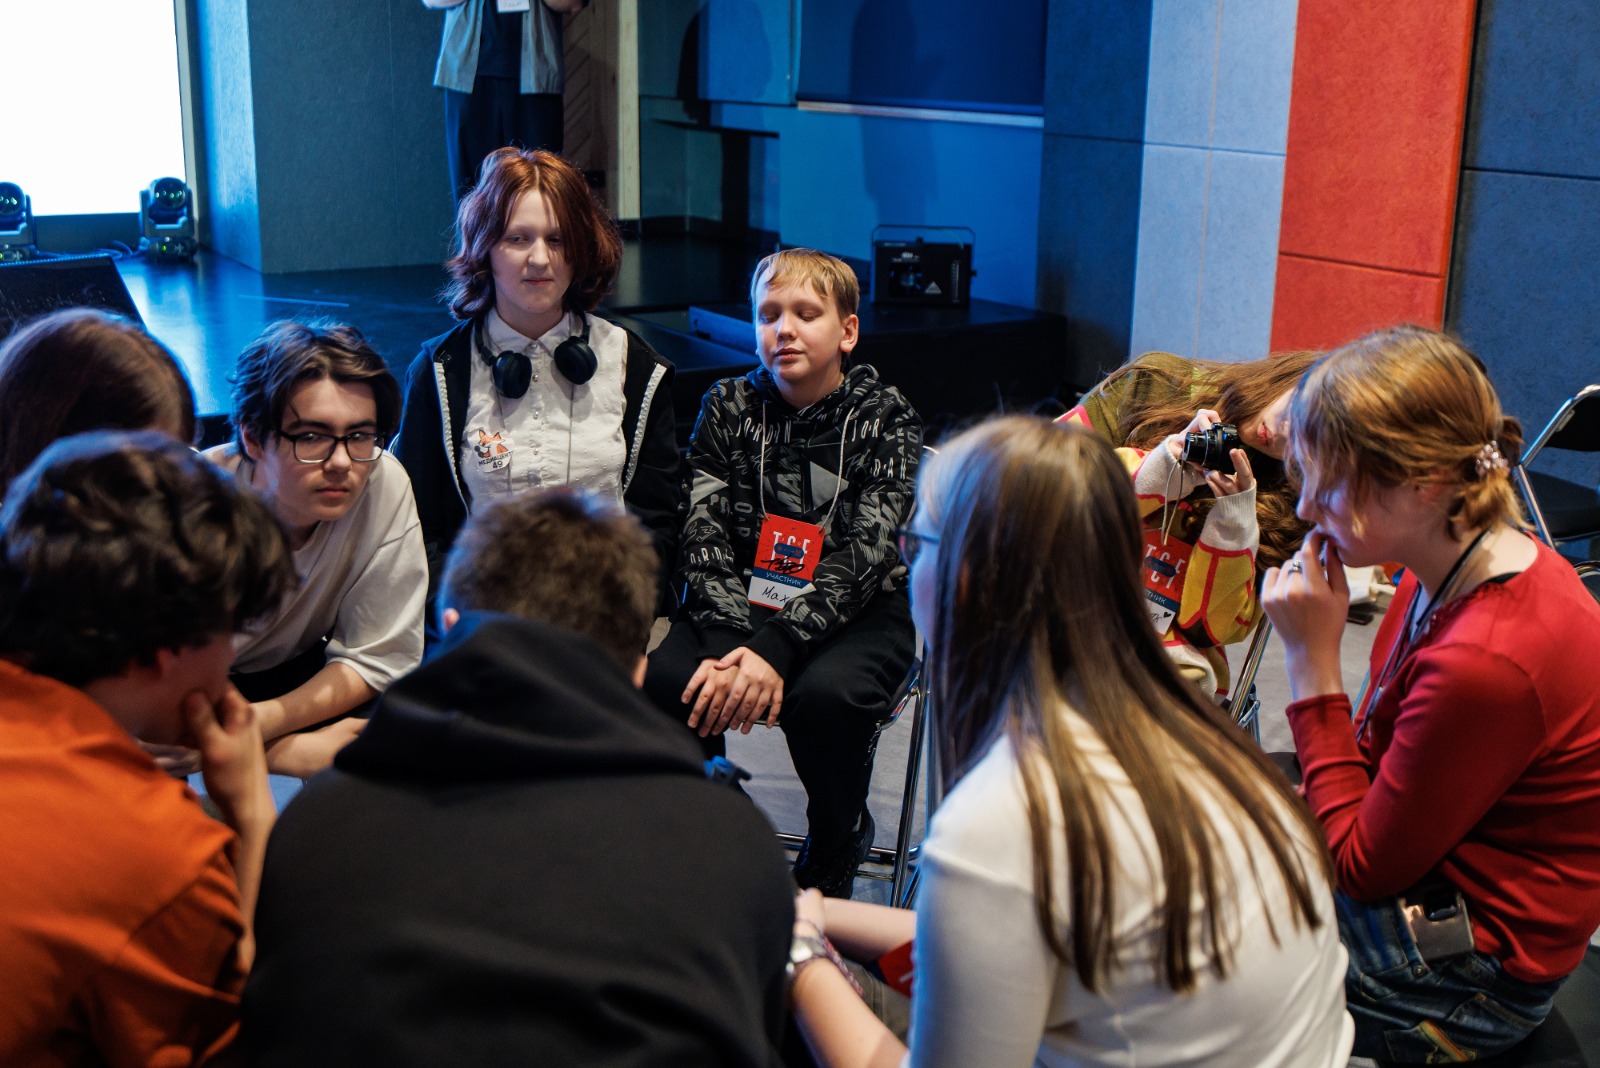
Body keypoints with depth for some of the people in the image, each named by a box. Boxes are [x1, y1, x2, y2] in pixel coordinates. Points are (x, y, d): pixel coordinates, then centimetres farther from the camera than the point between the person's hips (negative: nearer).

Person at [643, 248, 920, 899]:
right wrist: (731, 646, -23)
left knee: (826, 696, -33)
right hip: (738, 602, 3)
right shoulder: (728, 407, 4)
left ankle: (831, 862, -2)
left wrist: (773, 649, -29)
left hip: (857, 612, -2)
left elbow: (862, 554, -16)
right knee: (663, 681, -26)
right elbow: (704, 535, -5)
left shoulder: (885, 418, -5)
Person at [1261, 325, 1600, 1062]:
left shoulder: (1489, 664, -35)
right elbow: (1378, 756, 5)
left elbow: (1362, 866, -22)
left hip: (1465, 974, -8)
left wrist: (1313, 658, -23)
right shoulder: (1465, 563, -7)